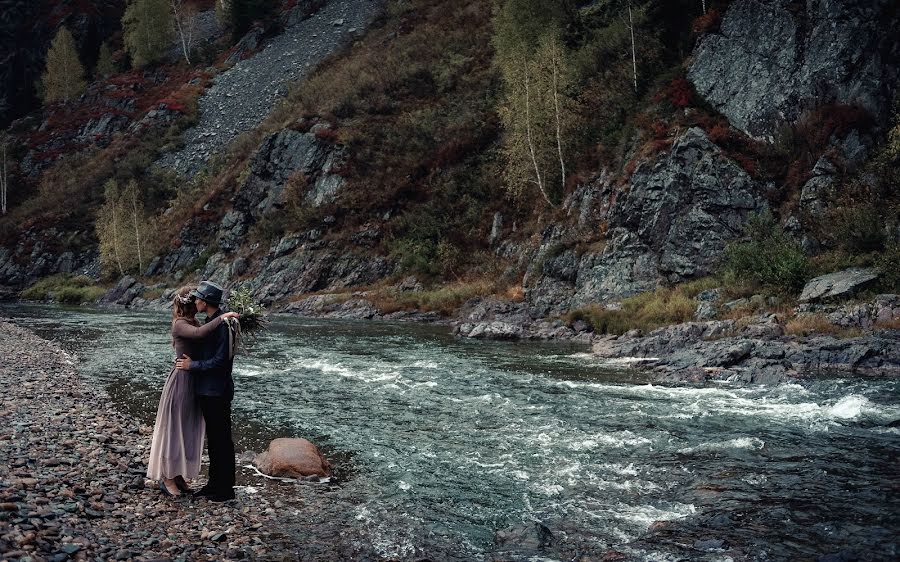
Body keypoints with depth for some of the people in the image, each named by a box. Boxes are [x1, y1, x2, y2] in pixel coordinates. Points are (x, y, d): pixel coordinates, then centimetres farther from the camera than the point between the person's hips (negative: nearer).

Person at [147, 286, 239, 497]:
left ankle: (178, 475, 22)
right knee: (174, 428, 0)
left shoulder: (192, 323, 11)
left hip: (193, 382, 9)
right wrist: (222, 318, -33)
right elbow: (199, 333, -36)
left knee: (188, 429, 13)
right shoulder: (180, 324, -16)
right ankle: (166, 477, 10)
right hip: (181, 380, -9)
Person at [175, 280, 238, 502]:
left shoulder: (222, 324, -19)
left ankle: (226, 488, 8)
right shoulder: (210, 322, 11)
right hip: (206, 390, 10)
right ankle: (214, 483, 27)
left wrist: (193, 365, -14)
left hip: (217, 392, -10)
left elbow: (221, 360, -23)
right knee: (212, 439, 17)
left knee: (222, 440, 0)